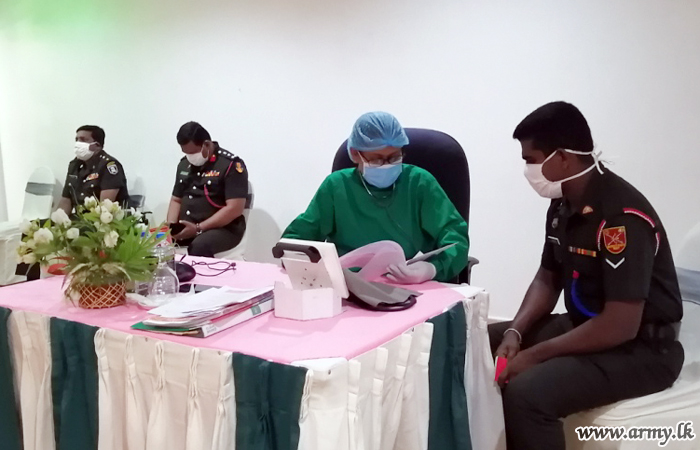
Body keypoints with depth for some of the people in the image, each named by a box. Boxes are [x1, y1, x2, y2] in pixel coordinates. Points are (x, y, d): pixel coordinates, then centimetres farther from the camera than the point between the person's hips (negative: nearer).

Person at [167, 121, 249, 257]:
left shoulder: (231, 165, -11)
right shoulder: (184, 164, 12)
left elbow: (235, 208, -18)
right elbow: (176, 200, 19)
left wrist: (198, 229, -21)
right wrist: (171, 226, -2)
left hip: (223, 228, -6)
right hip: (185, 227, 6)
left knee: (199, 246, -37)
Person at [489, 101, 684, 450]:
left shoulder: (623, 216, -25)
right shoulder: (563, 204, 1)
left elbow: (621, 326, -28)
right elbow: (548, 279, 12)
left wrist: (535, 354, -22)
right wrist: (515, 333, -6)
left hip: (641, 347, -9)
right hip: (583, 326, 9)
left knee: (525, 393, -30)